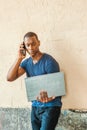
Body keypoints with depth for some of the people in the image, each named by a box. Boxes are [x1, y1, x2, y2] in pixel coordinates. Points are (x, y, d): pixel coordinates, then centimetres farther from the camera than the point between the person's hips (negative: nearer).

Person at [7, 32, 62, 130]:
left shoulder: (49, 61, -14)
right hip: (35, 107, 6)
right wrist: (19, 58, -14)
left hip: (51, 106, -6)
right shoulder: (26, 62, 4)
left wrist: (47, 96, -38)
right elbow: (10, 78, -7)